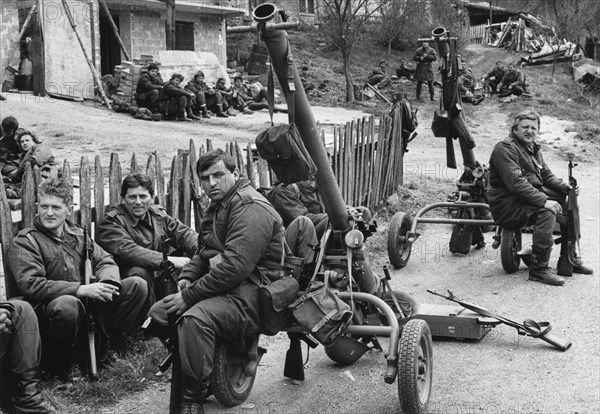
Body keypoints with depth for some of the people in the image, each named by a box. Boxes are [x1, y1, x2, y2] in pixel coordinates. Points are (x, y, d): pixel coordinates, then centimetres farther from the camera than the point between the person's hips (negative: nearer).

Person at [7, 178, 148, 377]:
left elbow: (105, 261, 11)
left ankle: (104, 340, 2)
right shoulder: (24, 241, -5)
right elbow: (30, 285, -19)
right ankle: (59, 360, -12)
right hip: (47, 309, -6)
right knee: (66, 304, -41)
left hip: (89, 304, 6)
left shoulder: (77, 234, 15)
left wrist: (107, 283, -15)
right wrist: (80, 290, -26)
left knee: (137, 285, -7)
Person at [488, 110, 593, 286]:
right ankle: (539, 269, -26)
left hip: (532, 196, 10)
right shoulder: (505, 149, -16)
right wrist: (544, 201, -31)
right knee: (546, 212, -31)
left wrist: (566, 187, -3)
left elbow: (546, 175, 18)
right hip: (506, 205, -10)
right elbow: (516, 183, -26)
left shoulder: (533, 148, 16)